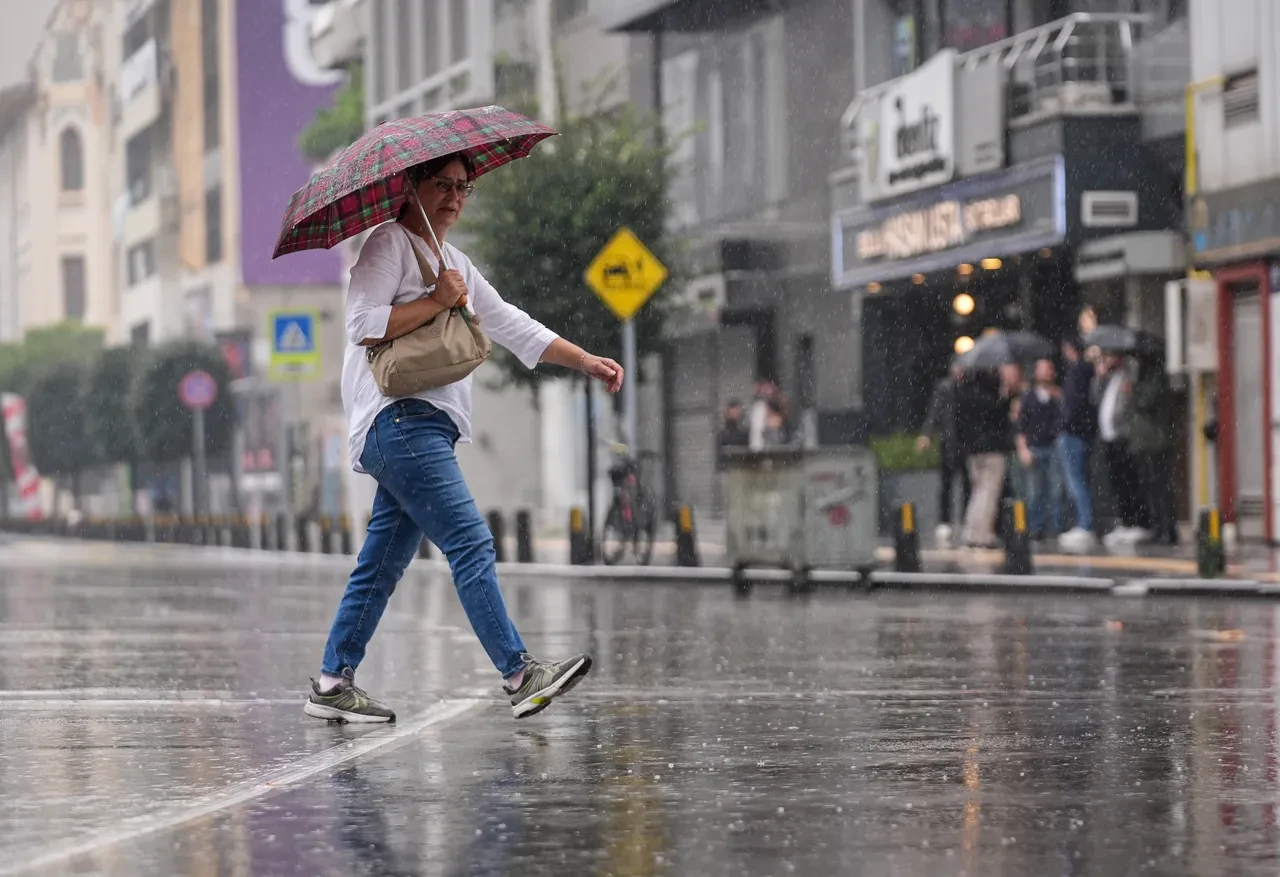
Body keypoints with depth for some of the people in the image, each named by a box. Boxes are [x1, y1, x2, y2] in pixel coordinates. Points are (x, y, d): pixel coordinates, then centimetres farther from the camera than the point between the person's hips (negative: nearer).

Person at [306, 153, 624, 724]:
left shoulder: (456, 265, 26)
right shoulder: (389, 244, -2)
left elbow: (512, 326, 25)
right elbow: (363, 325, -14)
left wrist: (584, 360, 17)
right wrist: (436, 301, -12)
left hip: (427, 429, 9)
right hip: (398, 416, -9)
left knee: (382, 564, 8)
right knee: (472, 544, -16)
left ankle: (333, 683, 11)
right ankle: (519, 675, -20)